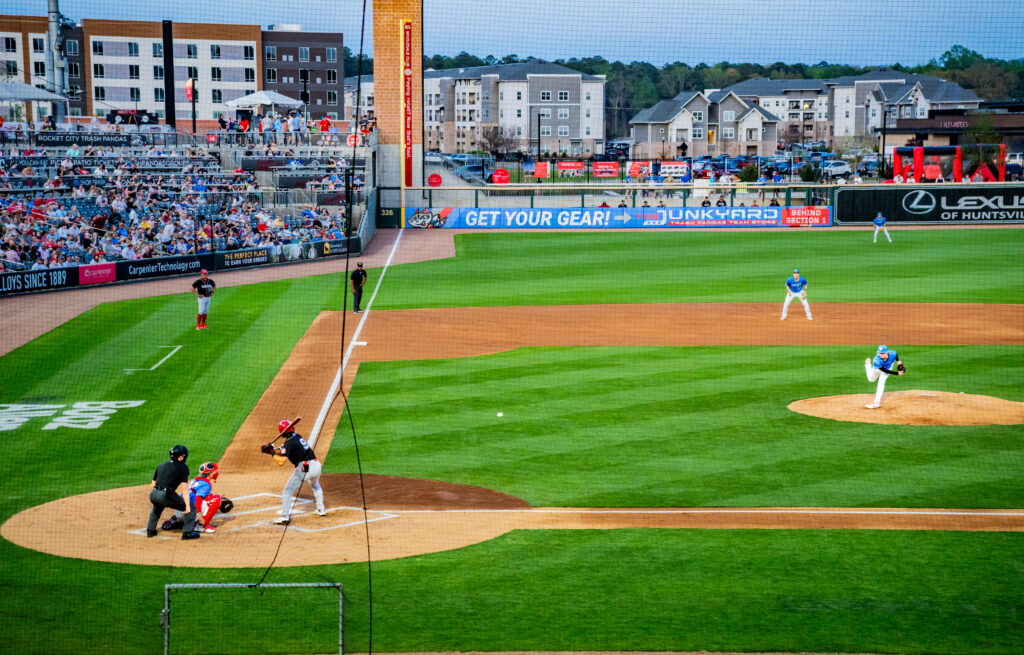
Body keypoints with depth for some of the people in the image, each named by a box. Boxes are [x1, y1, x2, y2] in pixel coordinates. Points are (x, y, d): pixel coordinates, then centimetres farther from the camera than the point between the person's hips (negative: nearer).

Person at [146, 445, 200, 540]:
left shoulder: (161, 466, 23)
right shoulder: (183, 467, 4)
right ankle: (187, 532, -4)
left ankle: (150, 530, 41)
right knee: (191, 507, 7)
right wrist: (187, 505, -6)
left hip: (153, 495, 7)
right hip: (166, 495, -7)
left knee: (157, 506, 42)